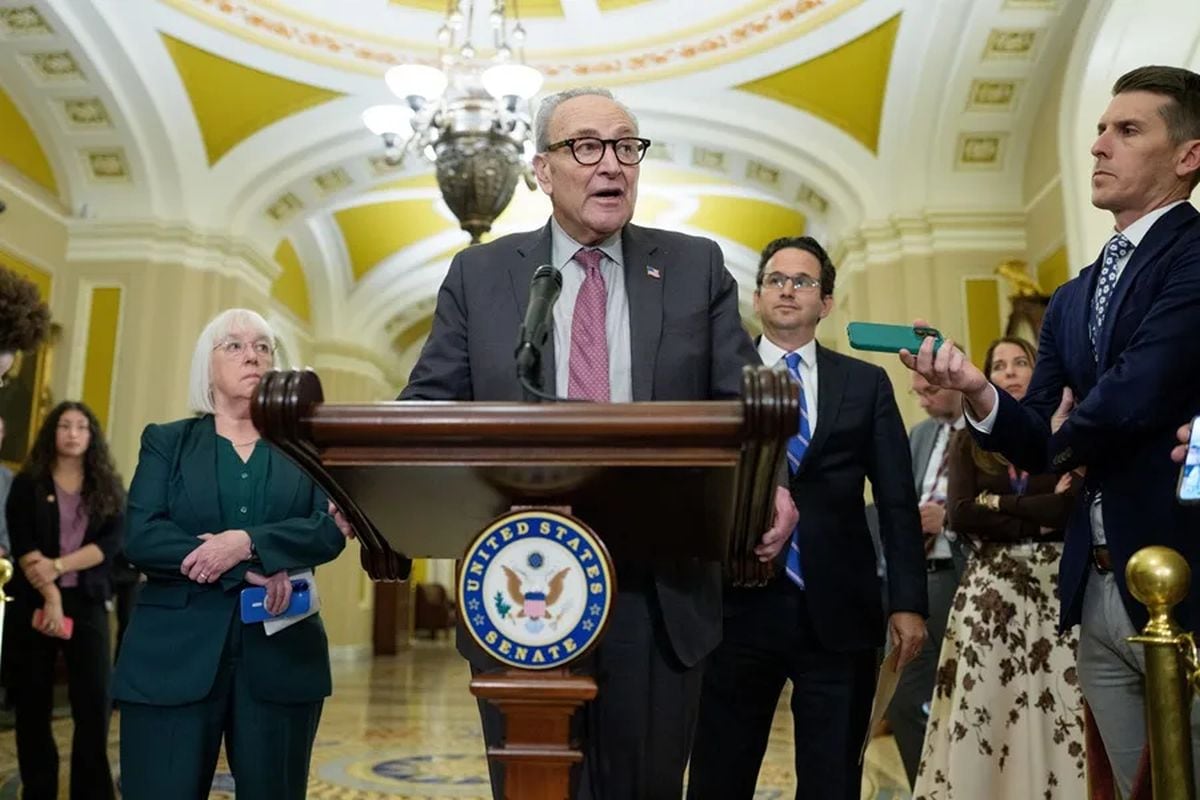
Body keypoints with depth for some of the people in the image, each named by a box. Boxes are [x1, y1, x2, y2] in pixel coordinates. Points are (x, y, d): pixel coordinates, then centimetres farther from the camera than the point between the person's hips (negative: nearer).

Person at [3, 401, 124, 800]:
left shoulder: (109, 488, 6)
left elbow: (111, 543, -5)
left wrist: (59, 565, -17)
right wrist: (50, 595, -16)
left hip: (87, 601, 1)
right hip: (33, 600, 0)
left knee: (94, 700, -3)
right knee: (33, 702, 5)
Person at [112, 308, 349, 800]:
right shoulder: (166, 441, 9)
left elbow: (330, 530, -4)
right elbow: (140, 537, -5)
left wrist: (245, 543, -19)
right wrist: (250, 571, -14)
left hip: (280, 654, 1)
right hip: (175, 654, -1)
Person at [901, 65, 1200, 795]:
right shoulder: (1070, 302, 14)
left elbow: (1136, 395, -21)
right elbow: (1042, 449, 8)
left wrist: (1070, 435, 1)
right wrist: (977, 391, -13)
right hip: (1097, 592, 7)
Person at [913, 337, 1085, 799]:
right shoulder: (969, 443, 9)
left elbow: (1076, 504, -10)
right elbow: (959, 515, -7)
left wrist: (1000, 505, -9)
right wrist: (1039, 515, -10)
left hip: (1055, 586, 0)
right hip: (989, 588, 0)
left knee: (1056, 703, -2)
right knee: (983, 704, -2)